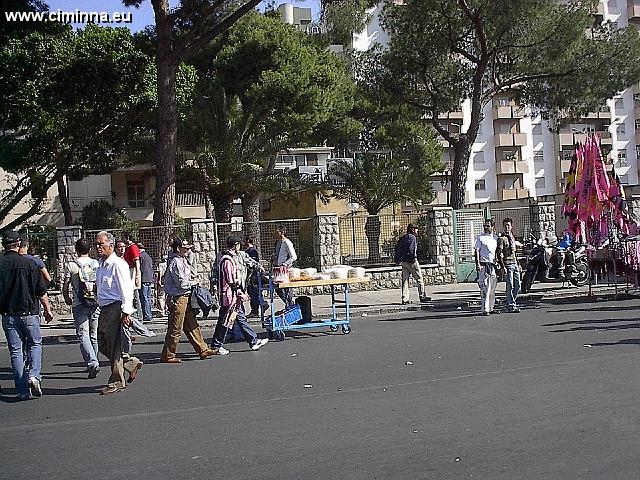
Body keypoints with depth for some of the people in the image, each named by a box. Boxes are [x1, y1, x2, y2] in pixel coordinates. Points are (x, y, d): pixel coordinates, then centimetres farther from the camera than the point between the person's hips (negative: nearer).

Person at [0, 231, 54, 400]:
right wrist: (47, 310, 9)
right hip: (29, 312, -2)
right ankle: (34, 375, -7)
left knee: (15, 351, 7)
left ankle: (23, 391, 8)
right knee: (35, 344, 15)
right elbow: (41, 290, -3)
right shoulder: (29, 263, -7)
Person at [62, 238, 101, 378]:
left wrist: (67, 299, 18)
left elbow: (65, 287, -1)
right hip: (96, 304, 3)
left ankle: (92, 363, -19)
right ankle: (92, 363, 23)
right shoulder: (97, 264, 3)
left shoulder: (71, 265, -3)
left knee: (83, 336, -4)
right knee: (94, 335, 14)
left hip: (79, 305, -3)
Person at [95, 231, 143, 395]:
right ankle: (131, 363, 28)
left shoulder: (118, 264, -13)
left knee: (113, 346, -3)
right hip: (104, 309, 9)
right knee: (103, 346, 12)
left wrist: (126, 312, -21)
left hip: (115, 308, -9)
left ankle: (117, 381, 8)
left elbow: (126, 289, -18)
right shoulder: (100, 264, 15)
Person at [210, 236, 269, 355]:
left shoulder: (232, 258, 14)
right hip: (229, 295, -11)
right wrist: (240, 293, -17)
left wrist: (241, 292, 19)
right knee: (225, 321, -2)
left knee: (241, 318, 13)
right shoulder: (227, 260, -19)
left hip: (235, 296, 11)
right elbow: (230, 280, -22)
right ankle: (216, 346, 8)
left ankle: (254, 341, 19)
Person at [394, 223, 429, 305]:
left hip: (403, 261, 8)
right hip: (411, 261, -8)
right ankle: (422, 296, 5)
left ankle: (405, 299, 4)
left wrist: (397, 259, 17)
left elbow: (397, 248, 16)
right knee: (419, 279, 2)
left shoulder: (402, 238, 17)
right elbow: (411, 249, -20)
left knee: (405, 280, 7)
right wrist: (413, 258, -21)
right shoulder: (412, 237, -8)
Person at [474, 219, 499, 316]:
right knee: (485, 287, -9)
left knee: (492, 288, 9)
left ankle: (491, 308, 17)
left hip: (493, 264, 6)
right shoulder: (480, 237, -1)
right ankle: (485, 309, -8)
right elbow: (477, 251, -3)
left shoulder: (496, 238, 14)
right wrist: (478, 264, -13)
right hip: (484, 264, -6)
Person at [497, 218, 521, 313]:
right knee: (510, 286, -5)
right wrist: (503, 267, -18)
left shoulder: (512, 237, 16)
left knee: (517, 286, 7)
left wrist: (518, 264, 19)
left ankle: (510, 302, 20)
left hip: (515, 264, 7)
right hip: (508, 264, -7)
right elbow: (499, 254, -12)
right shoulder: (502, 238, -7)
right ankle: (511, 306, 2)